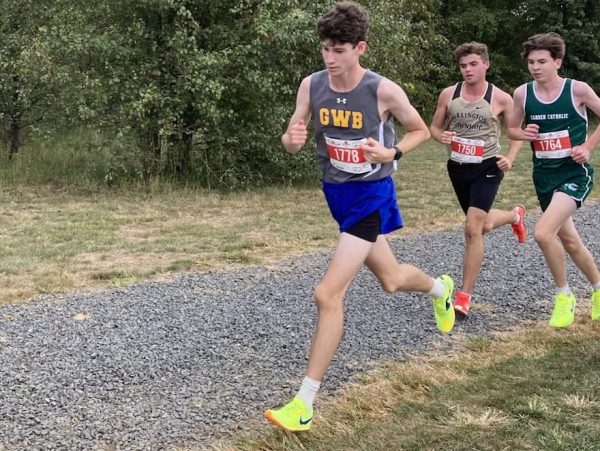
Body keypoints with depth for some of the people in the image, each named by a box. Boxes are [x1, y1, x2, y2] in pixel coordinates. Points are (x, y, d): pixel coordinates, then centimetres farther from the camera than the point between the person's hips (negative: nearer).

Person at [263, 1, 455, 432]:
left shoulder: (383, 90, -18)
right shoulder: (311, 85, -7)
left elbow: (421, 131, -2)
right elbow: (291, 141, -3)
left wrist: (391, 153, -21)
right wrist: (293, 139, -27)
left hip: (370, 196, -6)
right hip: (336, 193, 6)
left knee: (328, 293, -16)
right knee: (391, 278, 25)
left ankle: (304, 403, -7)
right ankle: (440, 288, 61)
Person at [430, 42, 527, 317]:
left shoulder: (501, 98, -7)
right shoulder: (448, 94, -2)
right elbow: (434, 126, 9)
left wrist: (510, 158, -11)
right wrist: (441, 136, -14)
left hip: (487, 169, -4)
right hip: (458, 169, 4)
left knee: (473, 229, -17)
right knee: (484, 225, 21)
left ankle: (464, 295, -7)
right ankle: (515, 215, 58)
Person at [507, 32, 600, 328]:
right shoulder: (522, 93, -2)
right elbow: (512, 129, 12)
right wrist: (524, 133, -9)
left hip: (575, 173, -5)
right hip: (544, 176, 5)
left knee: (543, 233, -23)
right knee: (569, 239, 16)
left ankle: (564, 295, 0)